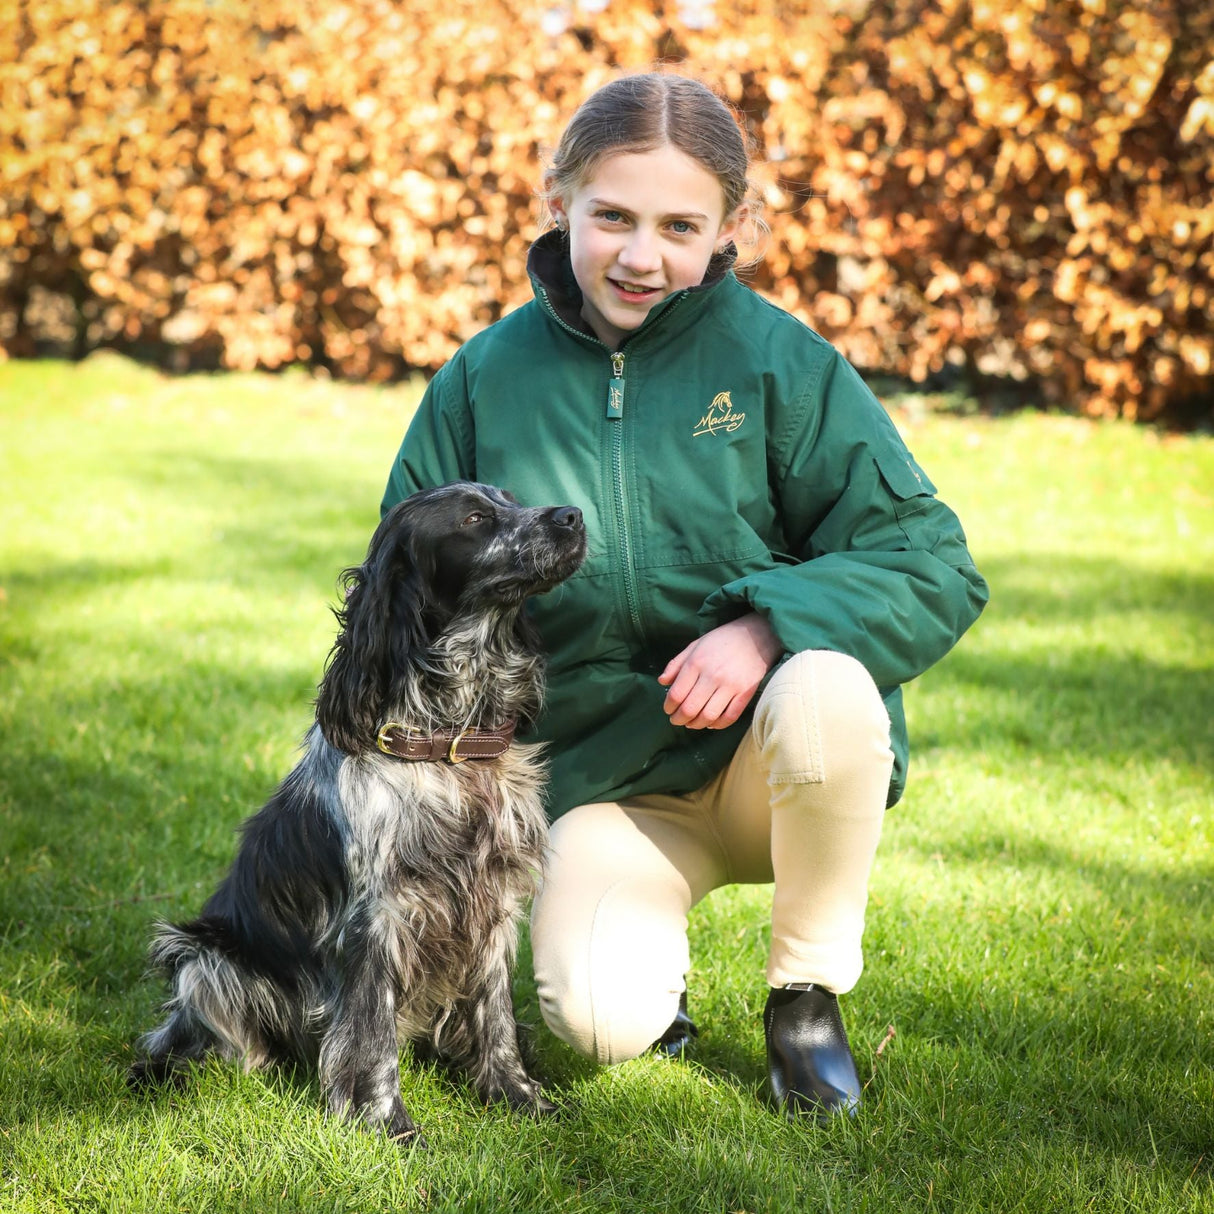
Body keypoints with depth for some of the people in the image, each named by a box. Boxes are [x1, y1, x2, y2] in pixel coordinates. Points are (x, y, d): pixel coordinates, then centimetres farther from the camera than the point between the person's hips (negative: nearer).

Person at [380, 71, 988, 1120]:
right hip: (602, 779, 0)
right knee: (601, 1019, -25)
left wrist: (766, 626, -27)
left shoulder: (779, 361, -8)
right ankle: (650, 927, 15)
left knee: (826, 690, -35)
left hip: (768, 758, 0)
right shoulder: (489, 378, -1)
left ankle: (808, 995, -7)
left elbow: (933, 565, -11)